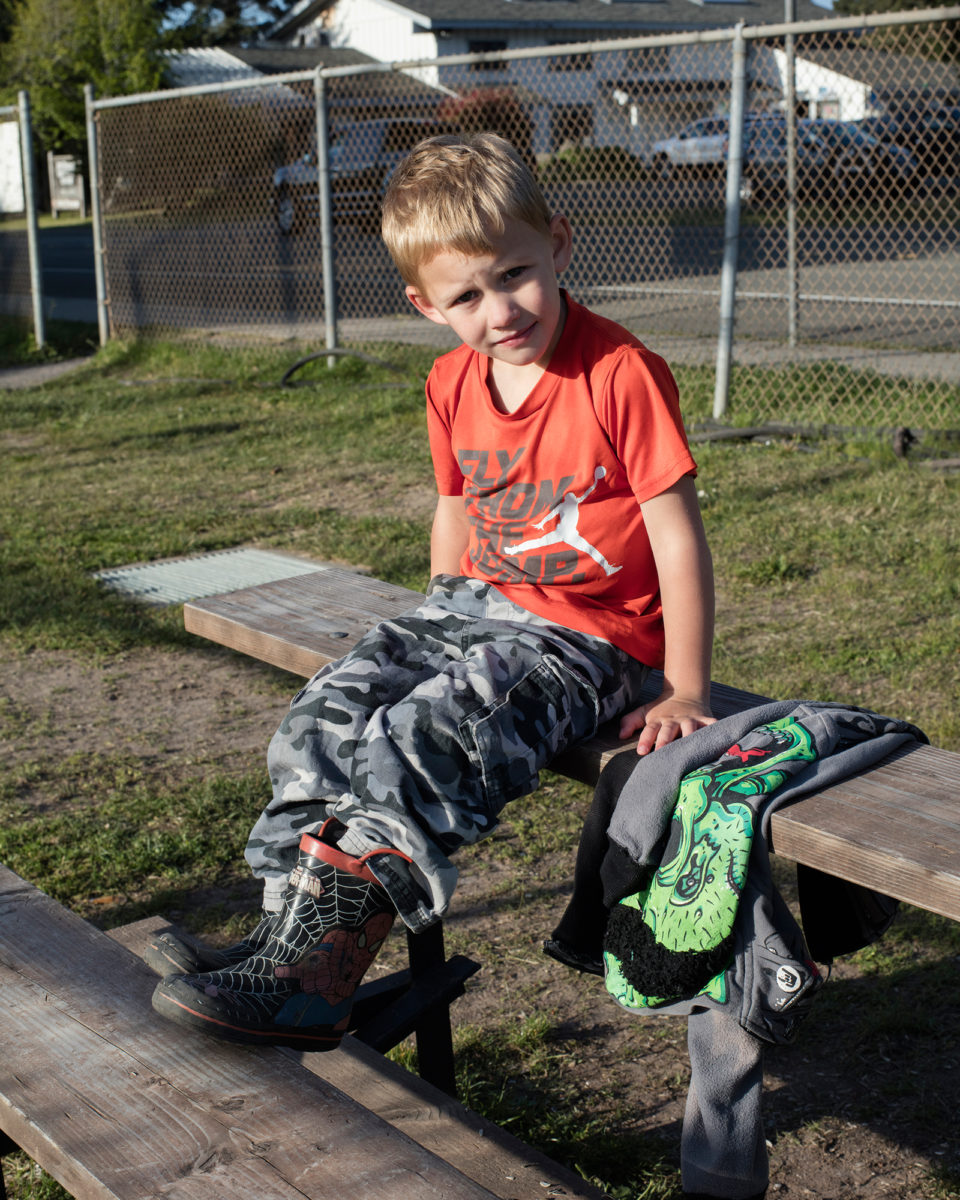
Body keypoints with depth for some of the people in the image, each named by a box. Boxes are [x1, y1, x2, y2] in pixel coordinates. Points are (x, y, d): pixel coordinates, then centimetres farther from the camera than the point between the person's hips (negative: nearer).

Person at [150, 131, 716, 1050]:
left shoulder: (620, 374, -16)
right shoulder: (454, 386, 5)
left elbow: (678, 539, -14)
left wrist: (683, 693, -14)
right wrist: (441, 629, 19)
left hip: (589, 637, -7)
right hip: (480, 604, 8)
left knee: (424, 738, -28)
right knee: (330, 711, -13)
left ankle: (309, 974, -27)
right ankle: (292, 925, -15)